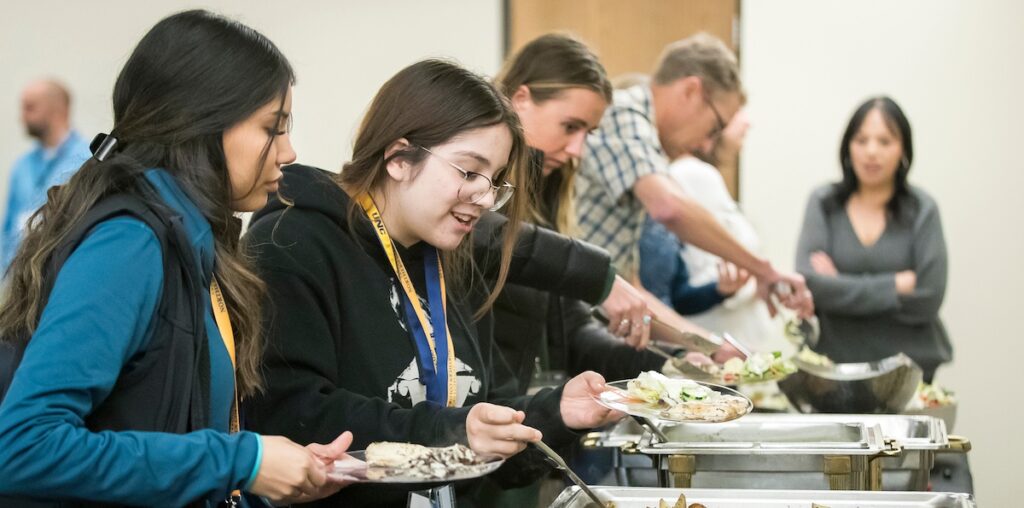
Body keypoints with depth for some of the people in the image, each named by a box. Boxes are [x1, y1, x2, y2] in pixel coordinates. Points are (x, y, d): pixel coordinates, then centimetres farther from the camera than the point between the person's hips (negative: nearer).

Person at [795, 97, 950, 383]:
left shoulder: (922, 210, 0)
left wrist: (843, 287, -9)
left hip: (907, 368, 0)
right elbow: (810, 284, -10)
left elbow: (928, 299, -9)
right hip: (833, 363, 0)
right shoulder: (824, 204, 2)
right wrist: (896, 285, -11)